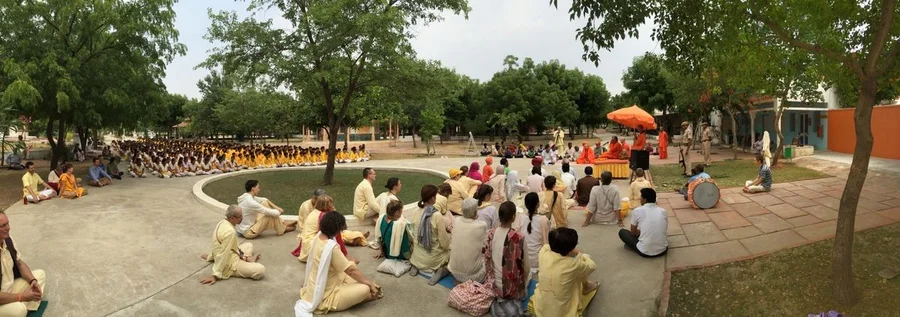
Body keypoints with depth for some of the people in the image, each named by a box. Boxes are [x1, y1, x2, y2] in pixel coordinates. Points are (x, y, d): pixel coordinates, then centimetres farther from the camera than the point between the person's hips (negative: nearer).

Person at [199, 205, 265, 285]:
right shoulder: (230, 232, -29)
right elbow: (223, 255, -27)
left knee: (249, 245, 29)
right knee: (261, 270, -25)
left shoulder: (222, 222, -1)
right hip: (231, 265, -10)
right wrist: (215, 275, -24)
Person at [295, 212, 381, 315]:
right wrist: (371, 284, -14)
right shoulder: (331, 247, -31)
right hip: (325, 295, -9)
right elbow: (351, 270, -24)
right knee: (365, 289, -18)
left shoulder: (319, 236, -5)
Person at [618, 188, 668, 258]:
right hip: (662, 250, 5)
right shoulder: (663, 211, 2)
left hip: (644, 252, -4)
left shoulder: (637, 211, -8)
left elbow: (633, 233, 5)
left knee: (622, 232, 17)